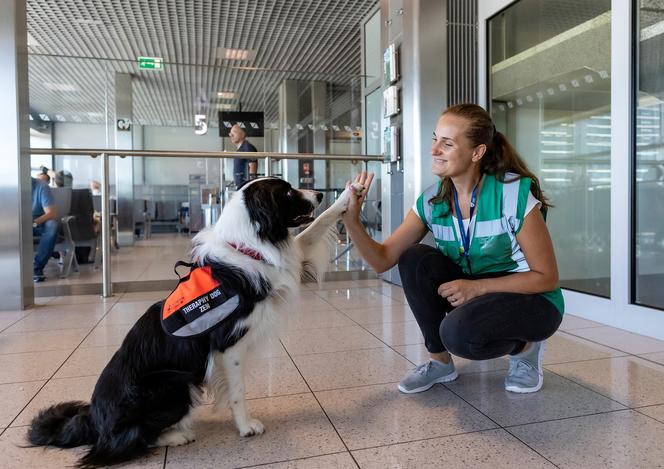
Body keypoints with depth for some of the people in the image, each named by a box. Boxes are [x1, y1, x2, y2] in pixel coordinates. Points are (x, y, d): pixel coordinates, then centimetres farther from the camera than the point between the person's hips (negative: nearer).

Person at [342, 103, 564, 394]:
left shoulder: (515, 194, -22)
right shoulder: (432, 201, -8)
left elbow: (546, 277, -15)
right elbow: (382, 260, -12)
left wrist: (476, 287, -25)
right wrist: (351, 219, -28)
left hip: (531, 301, -5)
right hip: (472, 296, 5)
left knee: (459, 332, -33)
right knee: (414, 260, -19)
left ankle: (524, 347, 2)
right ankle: (440, 361, -2)